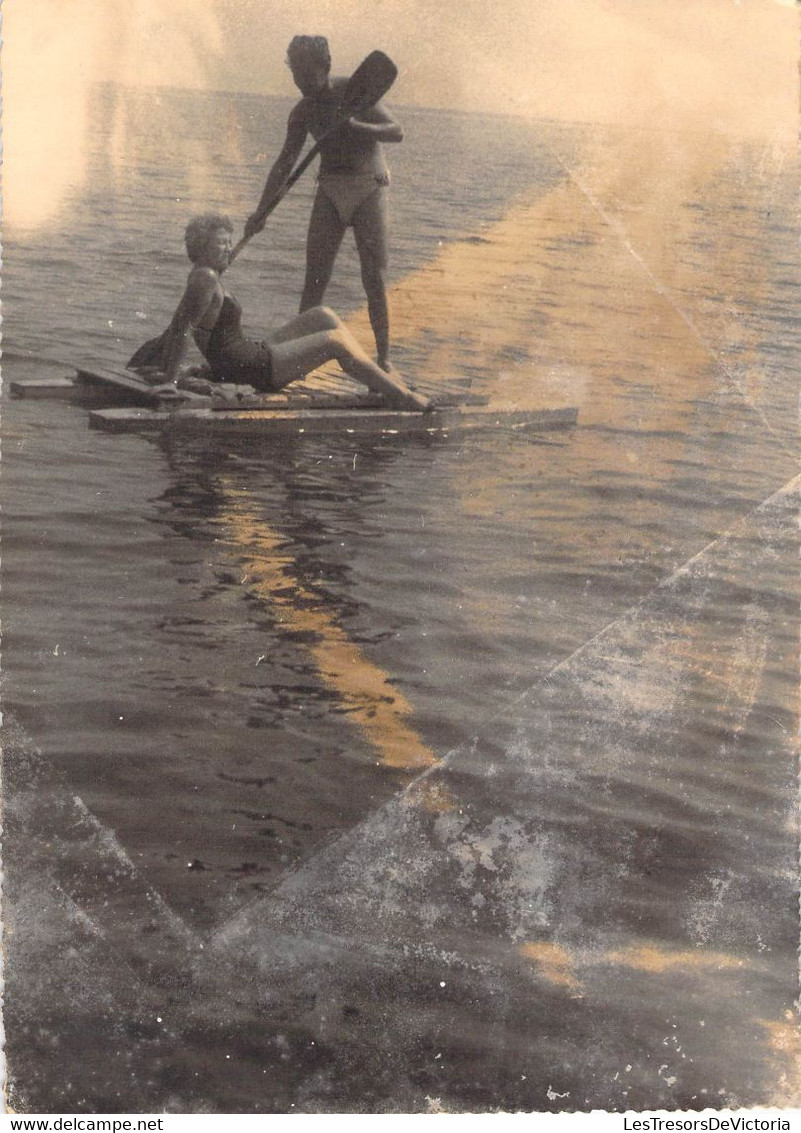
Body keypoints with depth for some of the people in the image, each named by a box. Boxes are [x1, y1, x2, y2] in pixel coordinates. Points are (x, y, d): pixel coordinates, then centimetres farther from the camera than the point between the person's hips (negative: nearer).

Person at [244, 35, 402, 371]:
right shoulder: (303, 111, 3)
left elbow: (397, 132, -13)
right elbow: (285, 163, 9)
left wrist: (356, 125, -30)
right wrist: (261, 211, 6)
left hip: (369, 190, -4)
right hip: (330, 191, 4)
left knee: (374, 280, -7)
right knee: (314, 277, -3)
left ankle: (384, 358, -1)